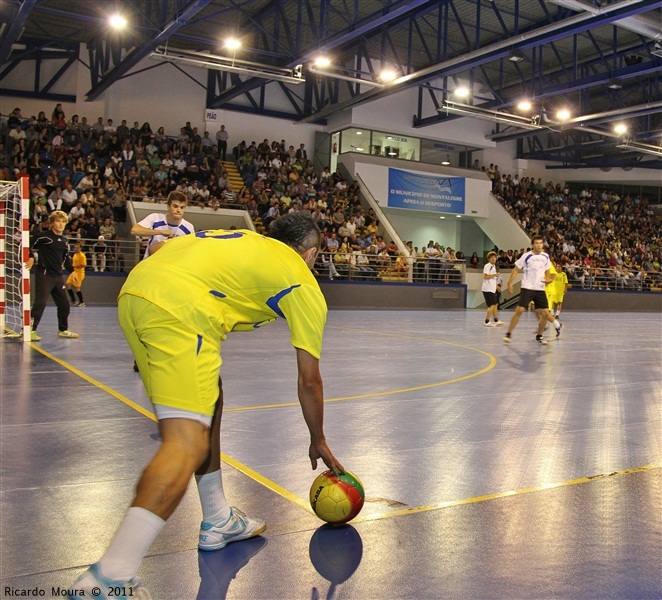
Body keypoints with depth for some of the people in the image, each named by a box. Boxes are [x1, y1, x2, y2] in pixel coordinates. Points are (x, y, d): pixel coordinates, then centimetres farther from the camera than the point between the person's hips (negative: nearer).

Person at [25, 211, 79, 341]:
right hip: (44, 275, -7)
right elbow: (30, 246, -4)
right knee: (40, 302, -14)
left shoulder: (64, 240, 13)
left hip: (58, 276, 8)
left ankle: (63, 330, 25)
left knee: (64, 303, 11)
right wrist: (31, 258, -16)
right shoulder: (44, 236, -9)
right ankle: (31, 330, -10)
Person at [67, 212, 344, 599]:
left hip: (134, 291, 9)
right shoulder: (306, 287, 15)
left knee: (208, 405, 22)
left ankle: (219, 522, 34)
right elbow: (309, 382, 18)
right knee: (188, 446, -8)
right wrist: (319, 443, 33)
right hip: (179, 309, -9)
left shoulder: (245, 239, 31)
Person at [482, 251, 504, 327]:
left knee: (495, 304, 14)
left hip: (492, 289, 10)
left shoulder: (493, 266, 17)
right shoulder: (487, 266, -12)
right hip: (488, 289, -10)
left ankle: (496, 321, 22)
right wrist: (494, 275, -22)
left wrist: (496, 285, 25)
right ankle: (487, 322, -5)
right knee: (492, 305, -10)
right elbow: (485, 277, -20)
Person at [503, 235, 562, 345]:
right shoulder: (526, 256, -6)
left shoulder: (545, 256, 7)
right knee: (519, 310, -15)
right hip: (527, 288, -4)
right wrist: (510, 283, -8)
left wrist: (548, 279, -1)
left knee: (545, 313, 1)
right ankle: (509, 334, -3)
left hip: (540, 289, 4)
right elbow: (516, 269, -1)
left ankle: (539, 336, 18)